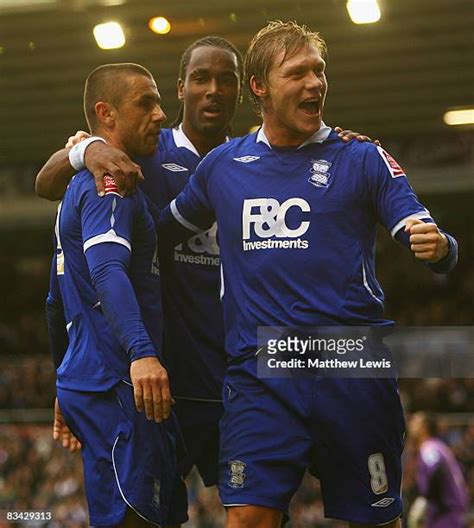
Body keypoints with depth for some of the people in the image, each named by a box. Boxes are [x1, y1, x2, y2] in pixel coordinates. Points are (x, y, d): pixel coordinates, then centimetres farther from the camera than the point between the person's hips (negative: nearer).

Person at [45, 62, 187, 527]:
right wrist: (141, 352, -42)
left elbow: (58, 300, 27)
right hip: (115, 385, -10)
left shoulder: (80, 186, 21)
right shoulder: (110, 183, -10)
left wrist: (65, 387, 33)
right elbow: (107, 271, -28)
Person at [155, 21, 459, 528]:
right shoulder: (221, 165, 12)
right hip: (258, 374, 1)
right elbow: (159, 232, 25)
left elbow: (429, 241, 0)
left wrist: (438, 246, -25)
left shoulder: (362, 159, 5)